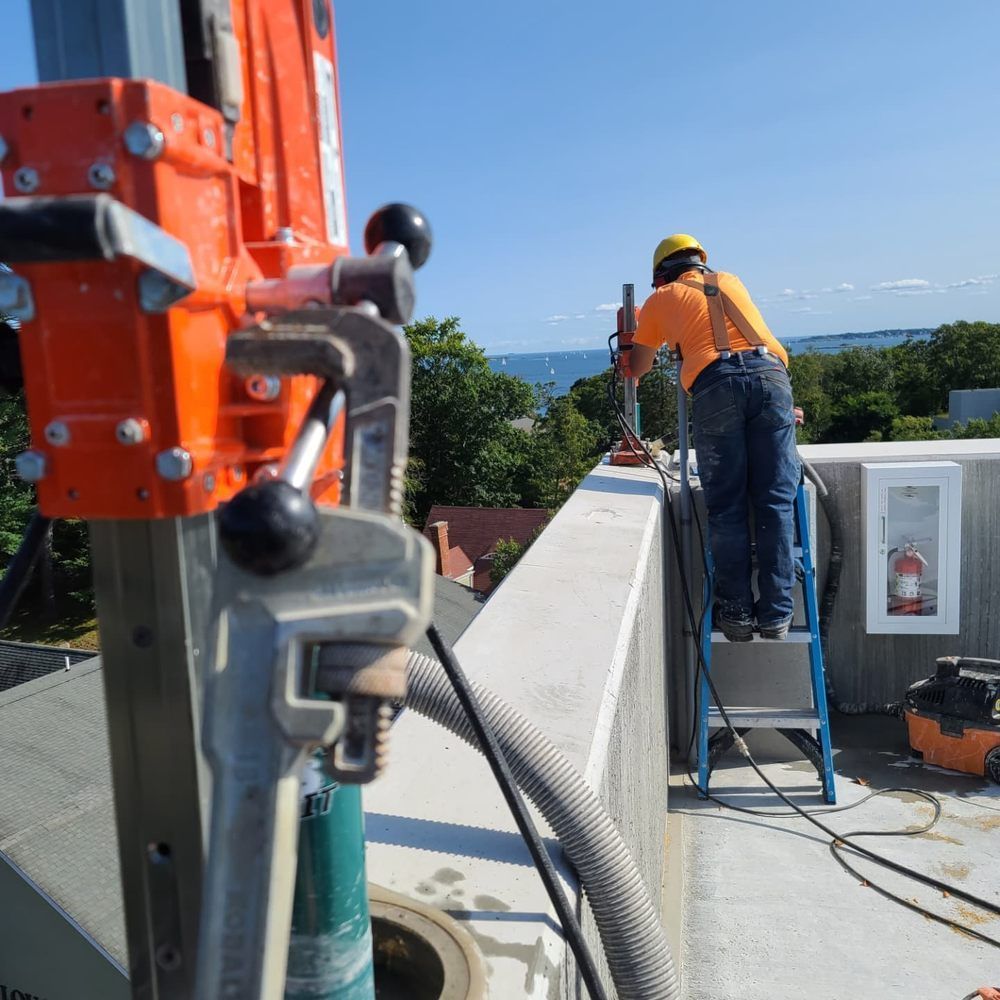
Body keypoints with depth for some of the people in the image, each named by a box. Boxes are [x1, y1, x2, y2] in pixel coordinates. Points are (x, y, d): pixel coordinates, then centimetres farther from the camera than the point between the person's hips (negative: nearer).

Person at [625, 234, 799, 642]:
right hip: (770, 374, 3)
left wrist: (633, 334, 51)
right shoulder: (731, 281, 32)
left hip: (715, 384, -2)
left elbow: (635, 368, 31)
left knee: (727, 508, 4)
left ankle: (736, 613, 4)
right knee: (775, 501, 3)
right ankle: (776, 615, 3)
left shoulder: (662, 299, 23)